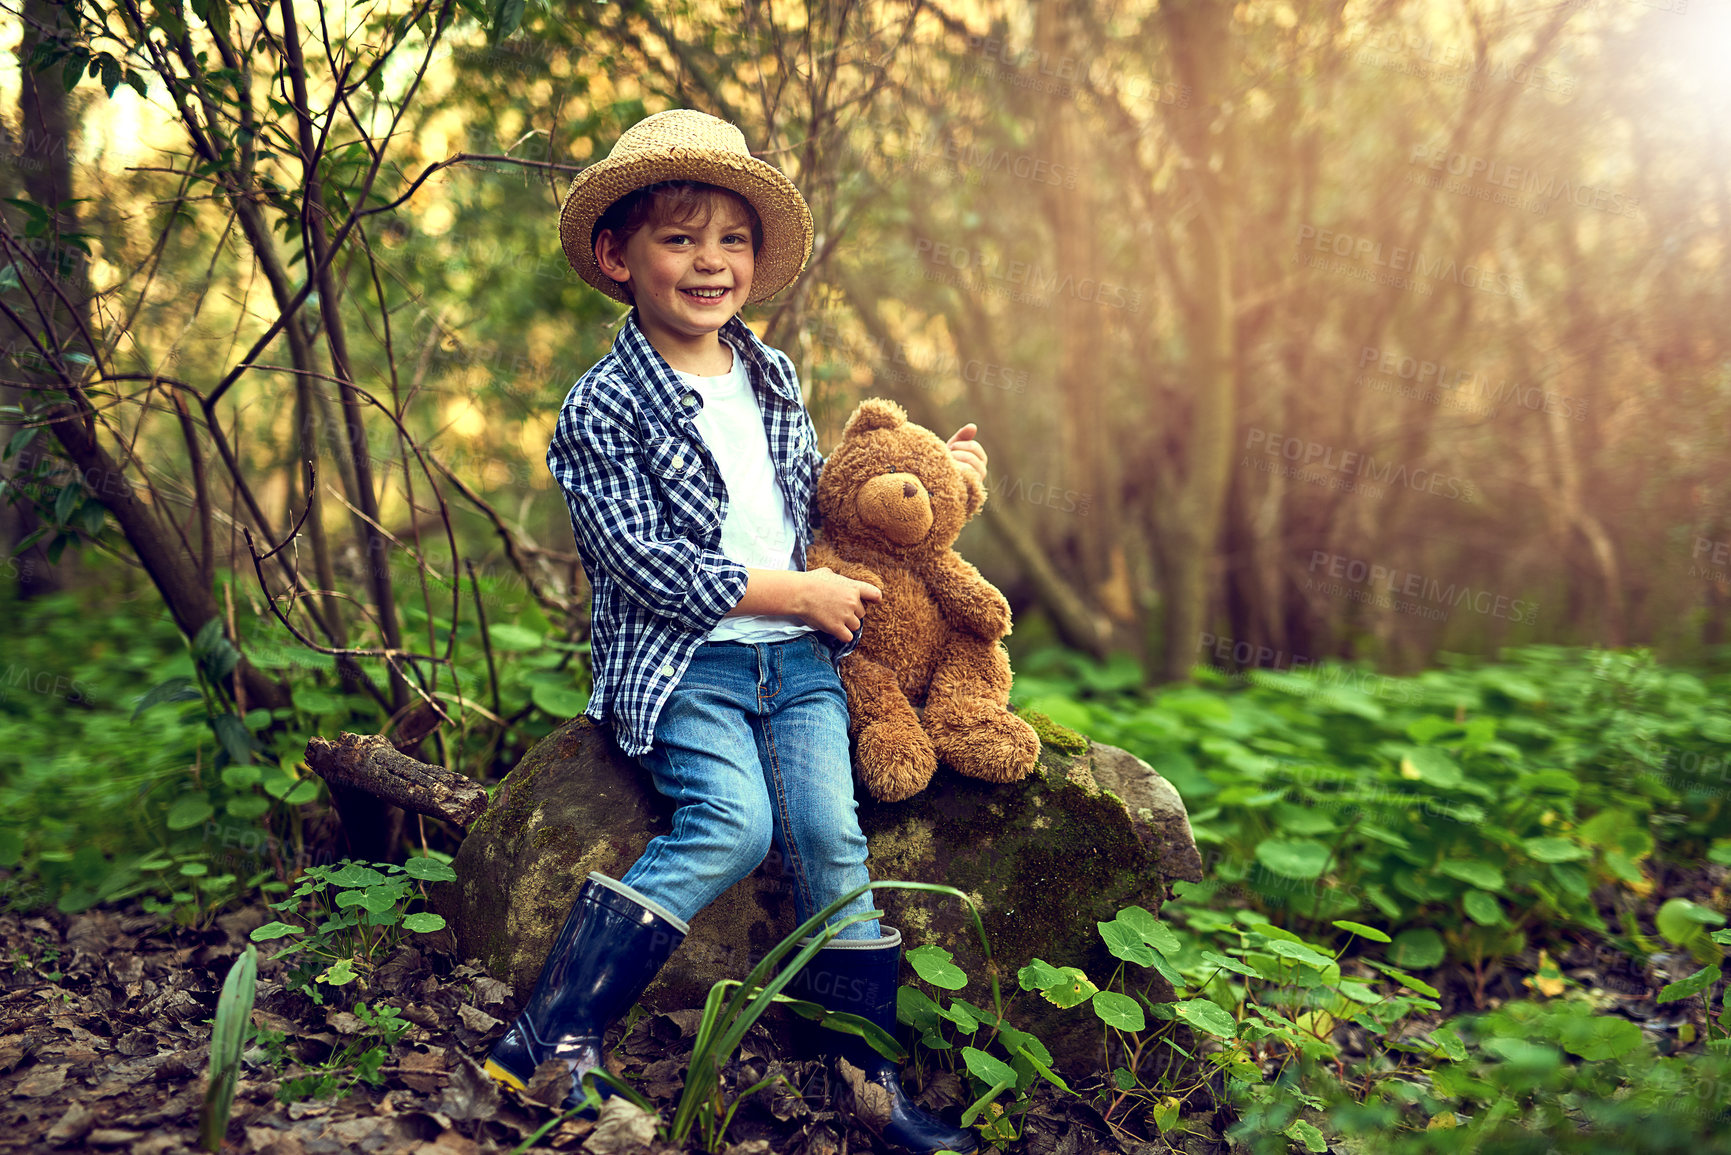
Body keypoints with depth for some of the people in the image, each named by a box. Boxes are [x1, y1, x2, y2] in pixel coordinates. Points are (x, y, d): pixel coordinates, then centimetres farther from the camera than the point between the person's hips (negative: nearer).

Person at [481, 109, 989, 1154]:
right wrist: (790, 592, -13)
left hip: (798, 656, 5)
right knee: (733, 823, -26)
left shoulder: (776, 377, 14)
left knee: (829, 830, -13)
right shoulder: (603, 408, -6)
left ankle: (865, 1065, 0)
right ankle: (554, 1035, -16)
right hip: (682, 661, -5)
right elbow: (642, 562, -14)